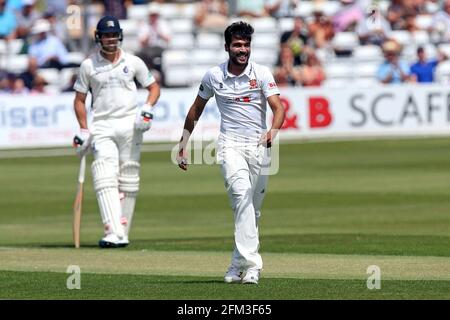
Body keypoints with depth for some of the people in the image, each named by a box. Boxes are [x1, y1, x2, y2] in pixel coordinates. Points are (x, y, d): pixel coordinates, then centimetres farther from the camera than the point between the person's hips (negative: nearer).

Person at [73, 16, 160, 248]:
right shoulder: (89, 65, 6)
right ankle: (114, 234, -28)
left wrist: (147, 108, -7)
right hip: (102, 127, -1)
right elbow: (79, 100, 10)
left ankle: (123, 232, 12)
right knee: (105, 179, -18)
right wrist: (84, 130, 0)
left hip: (130, 124, 1)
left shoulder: (133, 62, 6)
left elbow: (154, 87, 13)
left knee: (128, 181, 2)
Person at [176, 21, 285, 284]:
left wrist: (273, 131, -33)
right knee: (241, 194, -24)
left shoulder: (262, 74, -2)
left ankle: (239, 265, 20)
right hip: (230, 145, -1)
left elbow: (278, 108, -12)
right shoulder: (213, 76, 2)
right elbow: (196, 110, 16)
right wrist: (183, 144, 16)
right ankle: (251, 264, -32)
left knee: (252, 208, 6)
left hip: (259, 146, 2)